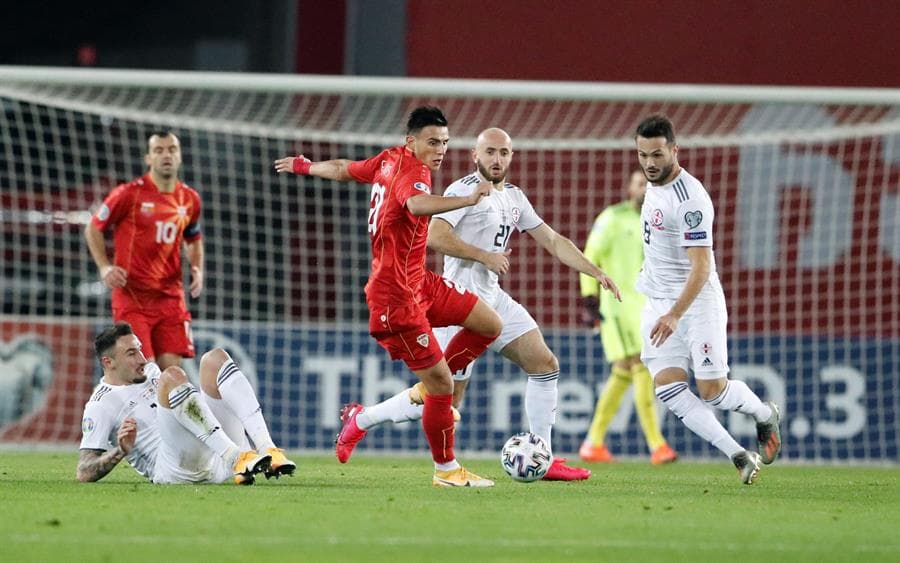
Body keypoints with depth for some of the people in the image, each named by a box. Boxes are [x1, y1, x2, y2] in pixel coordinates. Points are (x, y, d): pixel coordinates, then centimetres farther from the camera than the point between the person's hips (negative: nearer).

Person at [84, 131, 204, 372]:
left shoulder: (190, 199, 9)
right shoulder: (129, 194, -6)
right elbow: (93, 228, 4)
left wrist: (197, 269, 8)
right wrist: (104, 267, -9)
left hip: (170, 296, 4)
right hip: (132, 295, -4)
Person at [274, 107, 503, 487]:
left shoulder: (390, 160, 6)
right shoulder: (411, 172, -22)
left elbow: (342, 169, 24)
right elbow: (417, 204, -48)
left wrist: (304, 166, 45)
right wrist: (468, 200, -64)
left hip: (418, 283, 10)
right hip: (396, 296, -10)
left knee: (490, 325, 10)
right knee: (441, 384, -7)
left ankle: (434, 389, 18)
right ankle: (446, 470, 4)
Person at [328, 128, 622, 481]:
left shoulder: (514, 198, 15)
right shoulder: (464, 190, -12)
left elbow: (553, 241, 18)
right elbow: (435, 237, -23)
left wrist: (596, 273, 10)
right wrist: (486, 256, -18)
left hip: (493, 298, 9)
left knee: (545, 365, 0)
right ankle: (362, 419, 12)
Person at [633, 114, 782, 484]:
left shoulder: (690, 199, -22)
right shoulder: (654, 185, 6)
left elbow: (701, 267, -26)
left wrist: (674, 315, -36)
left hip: (697, 302, -8)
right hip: (658, 306, 8)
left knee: (712, 391, -3)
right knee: (668, 388, -10)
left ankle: (766, 416, 29)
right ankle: (738, 455, -8)